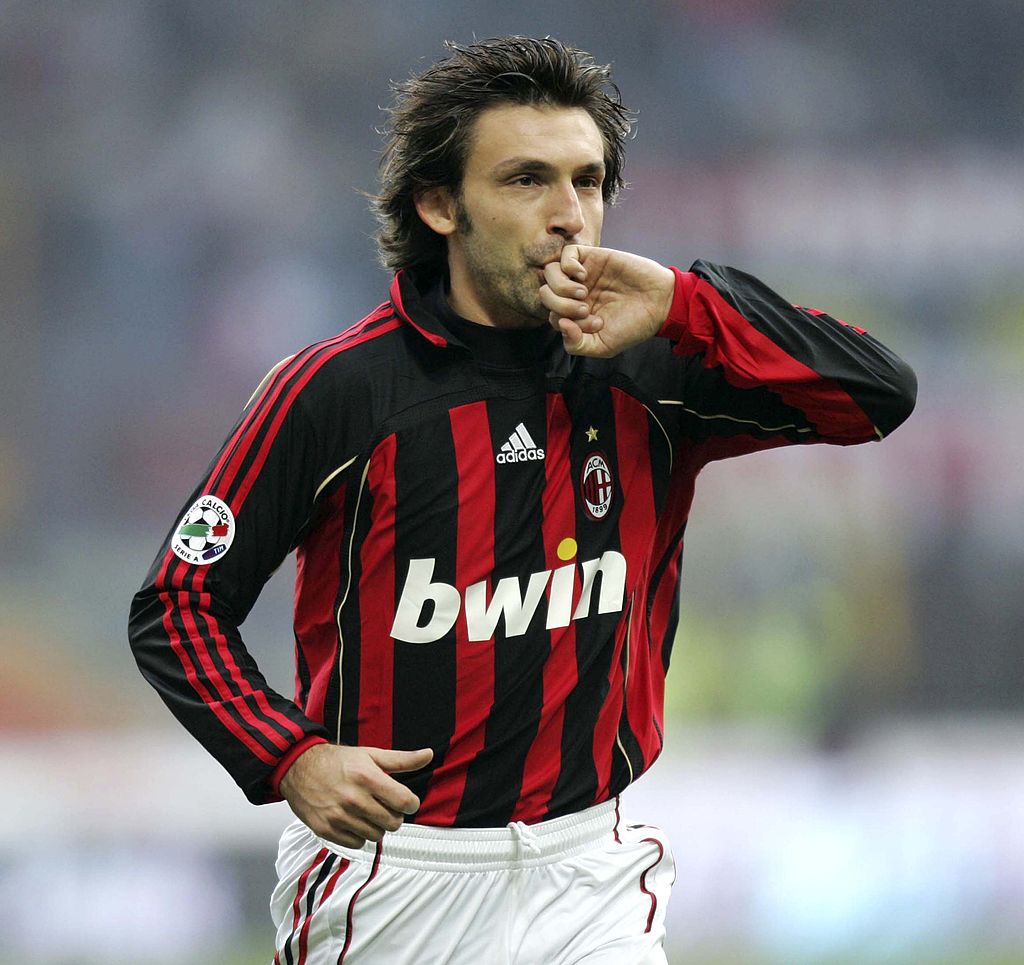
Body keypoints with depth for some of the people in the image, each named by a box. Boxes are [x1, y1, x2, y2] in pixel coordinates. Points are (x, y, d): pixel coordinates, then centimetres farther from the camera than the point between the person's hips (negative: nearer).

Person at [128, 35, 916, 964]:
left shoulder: (643, 377, 1)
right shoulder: (341, 389, -8)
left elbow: (879, 394, -6)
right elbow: (178, 605, -4)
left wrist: (682, 305, -16)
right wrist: (291, 759, -19)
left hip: (587, 878, 2)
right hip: (387, 876, -2)